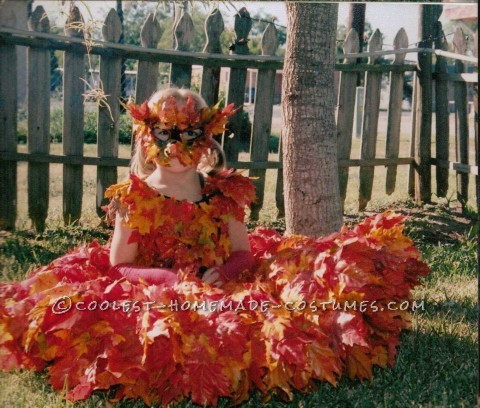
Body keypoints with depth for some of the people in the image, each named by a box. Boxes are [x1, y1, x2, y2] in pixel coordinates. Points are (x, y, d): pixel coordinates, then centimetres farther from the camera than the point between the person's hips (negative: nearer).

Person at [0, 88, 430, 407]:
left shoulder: (222, 192, 6)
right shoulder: (135, 196, 0)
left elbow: (242, 253, 6)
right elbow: (118, 265, -4)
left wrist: (219, 275, -18)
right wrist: (178, 282, -19)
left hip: (219, 293, 1)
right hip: (152, 297, 0)